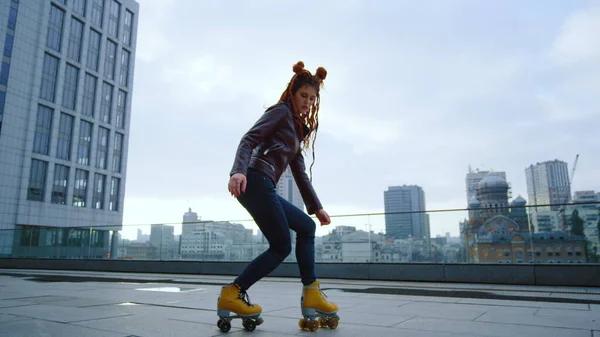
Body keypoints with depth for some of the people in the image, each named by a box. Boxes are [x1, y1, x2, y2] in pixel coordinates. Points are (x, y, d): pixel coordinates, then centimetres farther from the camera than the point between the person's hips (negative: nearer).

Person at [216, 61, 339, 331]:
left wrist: (317, 207, 23)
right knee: (281, 246, -4)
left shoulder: (298, 129, 29)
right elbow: (249, 139, -11)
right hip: (255, 181, -9)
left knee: (306, 226, 9)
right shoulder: (281, 111, 4)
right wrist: (238, 171, -30)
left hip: (264, 187, 9)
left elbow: (300, 173, 27)